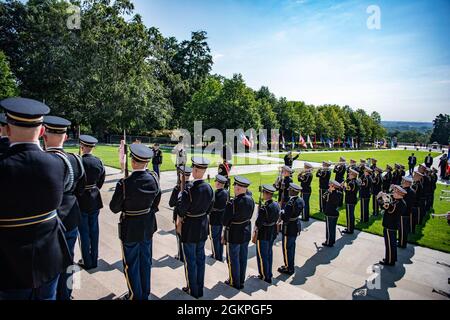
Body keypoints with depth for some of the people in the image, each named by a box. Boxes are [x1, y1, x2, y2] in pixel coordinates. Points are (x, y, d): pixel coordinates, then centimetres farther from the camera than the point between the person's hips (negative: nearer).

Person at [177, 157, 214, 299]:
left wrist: (181, 194, -5)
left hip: (190, 229, -6)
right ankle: (200, 289, 33)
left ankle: (192, 290, 26)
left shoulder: (189, 190, -26)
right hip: (203, 227, 6)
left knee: (190, 260, 11)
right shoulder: (209, 188, -5)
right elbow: (209, 208, 5)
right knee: (200, 258, 18)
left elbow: (181, 210, -19)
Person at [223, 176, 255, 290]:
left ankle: (234, 282, 26)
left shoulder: (232, 203, -26)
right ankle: (241, 281, 33)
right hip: (246, 232, 6)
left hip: (234, 234, -6)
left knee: (233, 259, 12)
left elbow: (225, 220, -16)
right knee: (243, 258, 18)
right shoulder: (250, 200, -6)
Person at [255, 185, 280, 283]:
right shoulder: (276, 205, -5)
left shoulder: (263, 208, -29)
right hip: (273, 233, 8)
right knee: (269, 253, 23)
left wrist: (256, 228, -3)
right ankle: (269, 273, 38)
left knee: (262, 255, 11)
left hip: (263, 234, -7)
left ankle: (265, 277, 23)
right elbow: (277, 218, 6)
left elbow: (258, 223, -22)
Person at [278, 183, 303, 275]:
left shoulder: (290, 203, -29)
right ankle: (291, 266, 37)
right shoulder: (300, 200, -2)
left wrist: (281, 213, -10)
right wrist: (285, 212, 5)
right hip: (297, 227, 9)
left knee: (287, 249, 8)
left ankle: (288, 269, 22)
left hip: (289, 229, -9)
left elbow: (285, 218, -28)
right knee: (292, 247, 23)